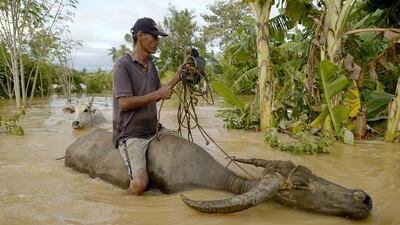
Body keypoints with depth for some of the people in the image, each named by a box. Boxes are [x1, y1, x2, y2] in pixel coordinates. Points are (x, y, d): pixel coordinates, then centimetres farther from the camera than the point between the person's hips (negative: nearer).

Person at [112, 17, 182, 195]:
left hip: (154, 129, 8)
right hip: (131, 134, -8)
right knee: (140, 182, -24)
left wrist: (177, 77, 9)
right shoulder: (123, 65, -12)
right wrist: (157, 94, -16)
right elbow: (124, 103, -20)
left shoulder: (151, 65, 13)